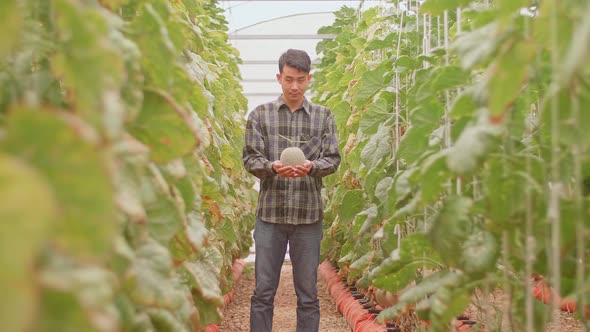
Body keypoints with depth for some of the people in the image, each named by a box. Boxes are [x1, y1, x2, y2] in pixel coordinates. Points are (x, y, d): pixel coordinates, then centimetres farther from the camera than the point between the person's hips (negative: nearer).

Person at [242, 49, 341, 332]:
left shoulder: (324, 116, 7)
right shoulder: (260, 115, 5)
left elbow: (332, 159, 2)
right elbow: (250, 158, 0)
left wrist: (312, 166, -20)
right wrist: (272, 167, -21)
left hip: (309, 214, 1)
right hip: (270, 212, 0)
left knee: (308, 293, 7)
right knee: (263, 291, 4)